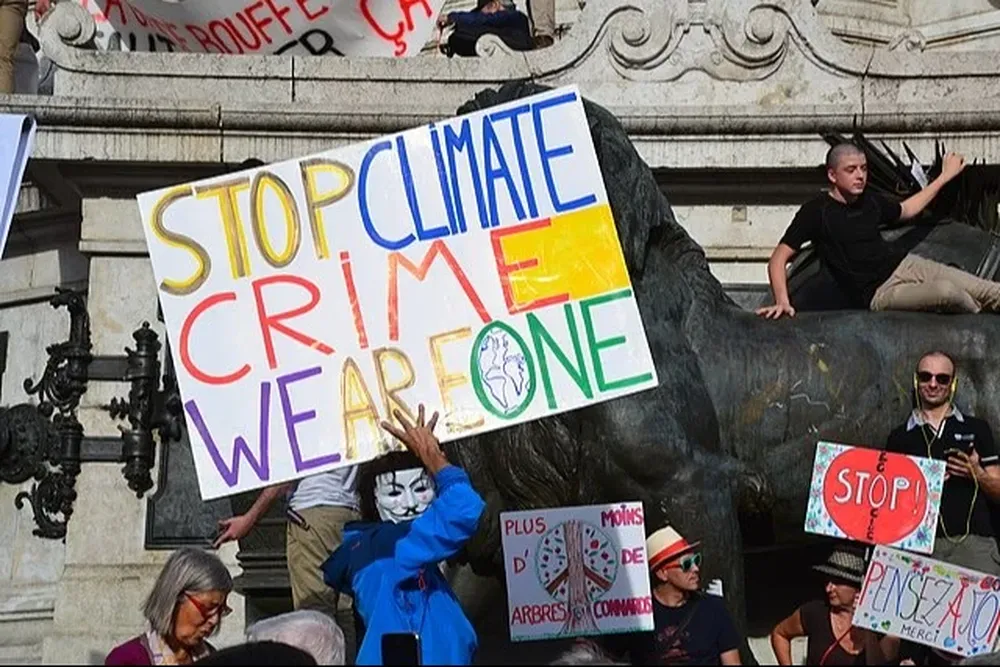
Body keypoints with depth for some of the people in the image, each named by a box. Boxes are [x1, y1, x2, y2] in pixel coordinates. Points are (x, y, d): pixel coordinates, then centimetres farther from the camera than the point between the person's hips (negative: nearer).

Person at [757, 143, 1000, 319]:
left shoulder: (870, 201, 8)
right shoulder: (817, 211, -12)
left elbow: (905, 210, 30)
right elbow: (778, 259, -15)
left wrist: (945, 177, 30)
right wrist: (782, 302, -30)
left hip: (905, 265, 7)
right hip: (879, 294, -7)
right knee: (948, 292, -27)